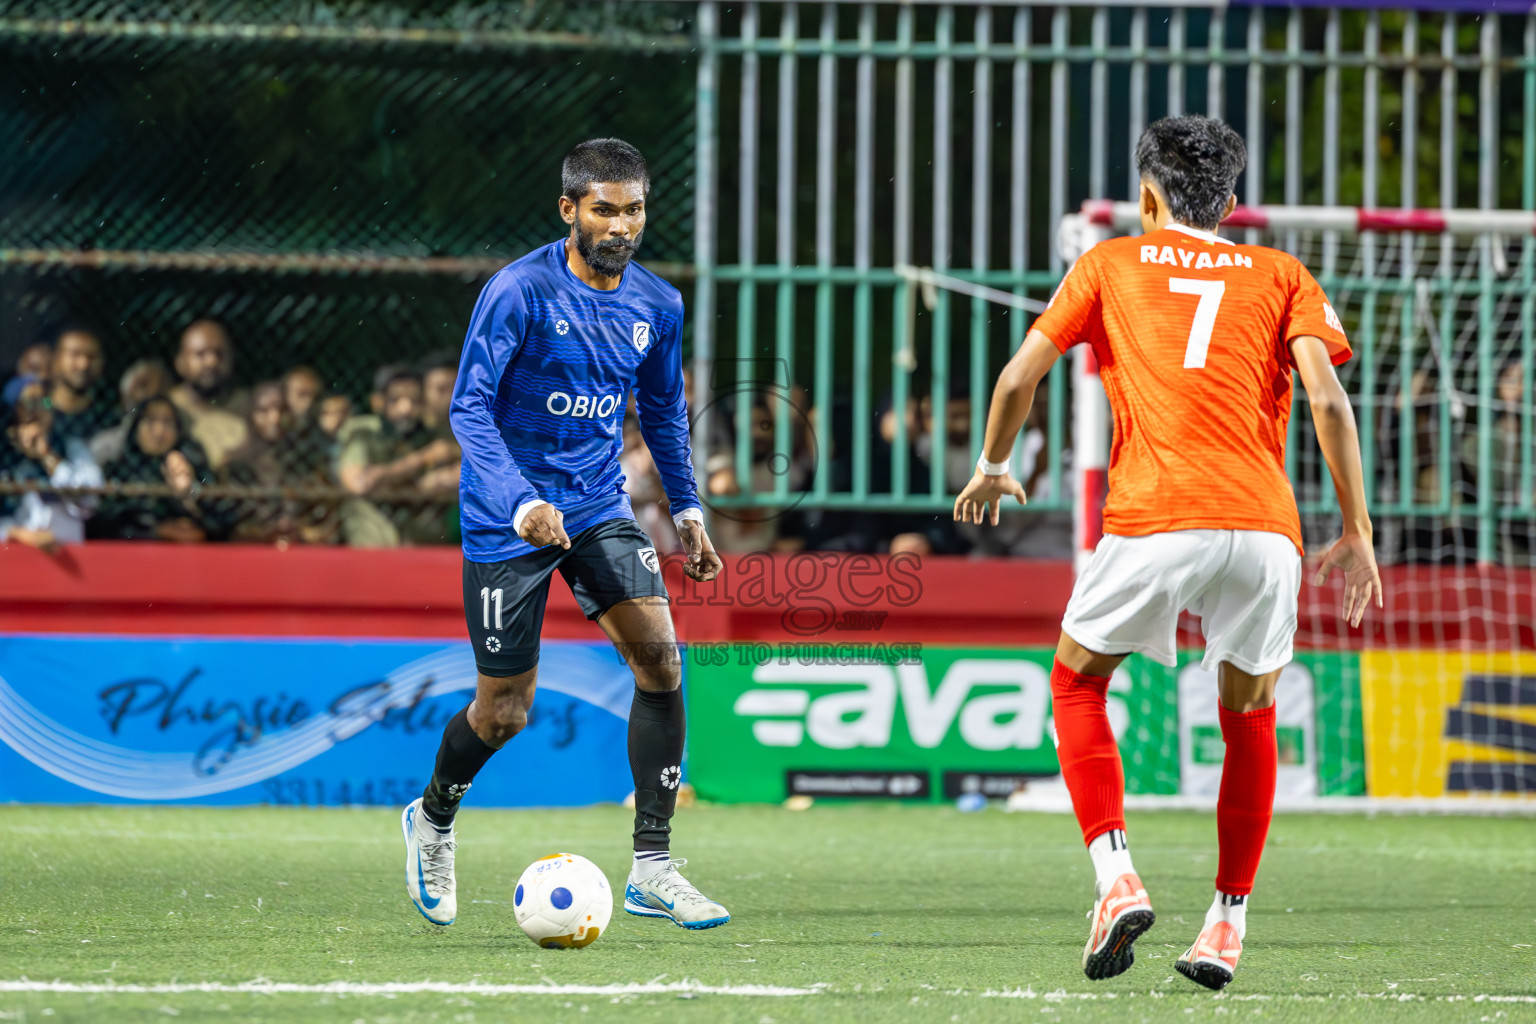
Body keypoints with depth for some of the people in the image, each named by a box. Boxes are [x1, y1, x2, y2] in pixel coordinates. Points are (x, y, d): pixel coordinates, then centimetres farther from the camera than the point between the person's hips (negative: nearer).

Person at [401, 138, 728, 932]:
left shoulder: (657, 306, 3)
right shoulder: (518, 292, -16)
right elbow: (469, 406, -18)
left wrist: (687, 511, 16)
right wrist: (522, 505, -30)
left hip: (598, 507, 5)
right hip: (507, 523, -5)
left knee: (659, 657, -16)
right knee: (505, 711, 0)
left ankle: (652, 868, -11)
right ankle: (432, 821, 33)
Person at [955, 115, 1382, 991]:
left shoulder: (1112, 264, 17)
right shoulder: (1282, 276, 17)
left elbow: (1021, 376, 11)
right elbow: (1328, 399, 3)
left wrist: (992, 467, 29)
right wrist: (1356, 533, 6)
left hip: (1152, 523, -2)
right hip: (1263, 526, 2)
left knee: (1078, 682, 19)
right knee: (1250, 715, 22)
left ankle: (1117, 878, 1)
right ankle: (1228, 923, 18)